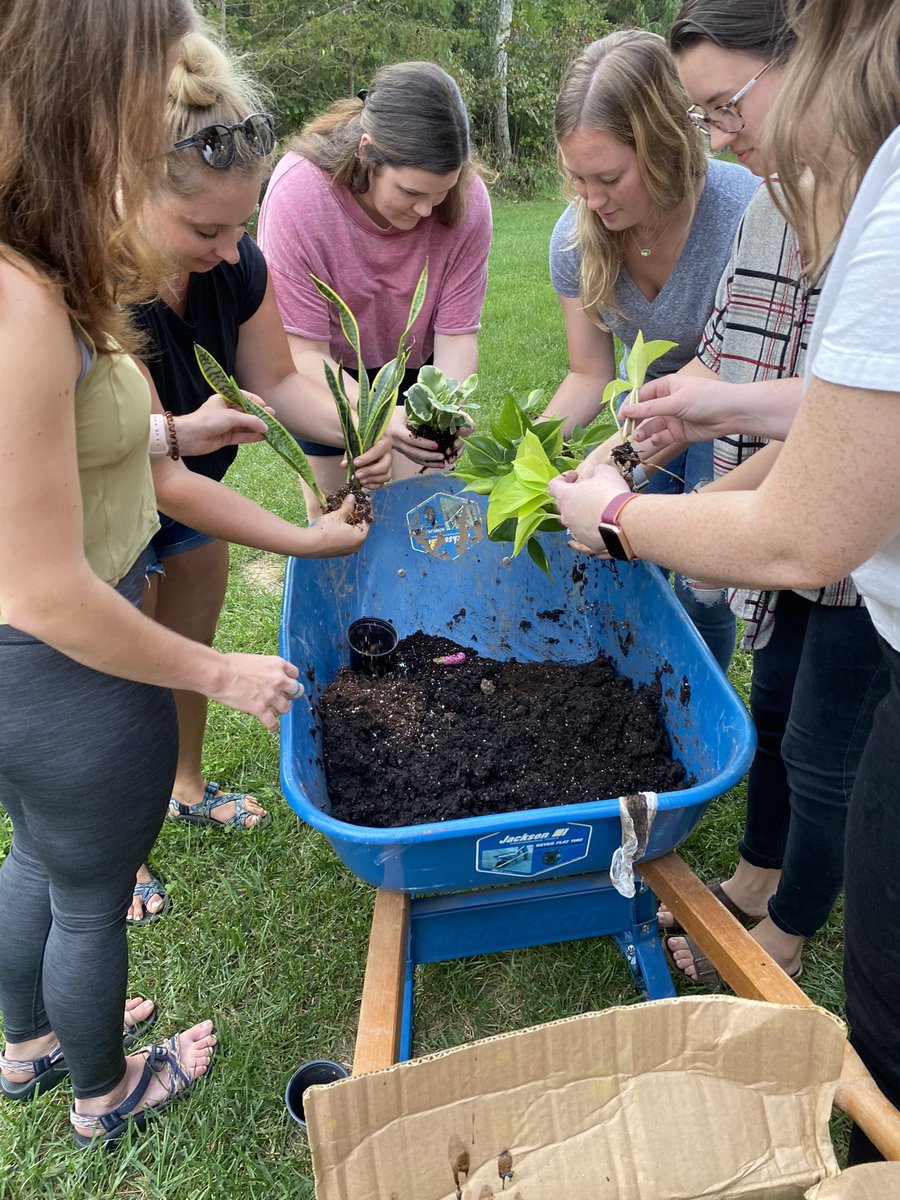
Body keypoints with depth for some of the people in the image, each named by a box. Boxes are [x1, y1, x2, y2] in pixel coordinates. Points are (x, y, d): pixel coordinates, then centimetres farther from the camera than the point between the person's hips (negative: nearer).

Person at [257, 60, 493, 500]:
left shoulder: (468, 198, -25)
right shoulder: (298, 192, -32)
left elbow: (456, 332, -20)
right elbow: (303, 353, -30)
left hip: (413, 364, 2)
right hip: (323, 371, -1)